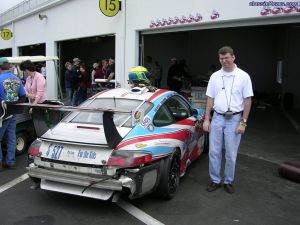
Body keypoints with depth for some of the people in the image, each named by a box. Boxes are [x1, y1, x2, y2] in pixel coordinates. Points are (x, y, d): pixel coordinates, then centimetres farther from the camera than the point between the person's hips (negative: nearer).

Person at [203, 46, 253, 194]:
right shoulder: (215, 76, 6)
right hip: (217, 118, 3)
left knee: (231, 154, 6)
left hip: (234, 119, -3)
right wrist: (206, 120, 4)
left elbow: (247, 100, -4)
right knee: (214, 152, 7)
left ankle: (229, 181, 23)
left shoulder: (243, 76, -4)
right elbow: (210, 99, 8)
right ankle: (215, 180, 21)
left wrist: (243, 122, -8)